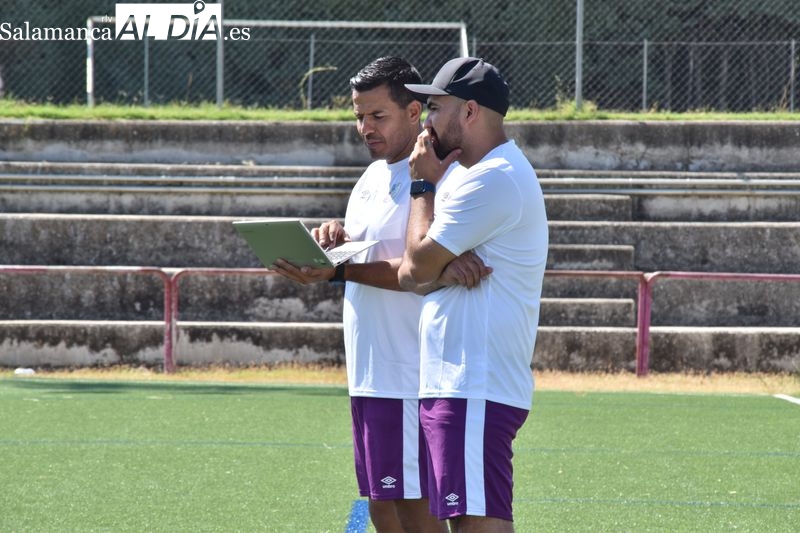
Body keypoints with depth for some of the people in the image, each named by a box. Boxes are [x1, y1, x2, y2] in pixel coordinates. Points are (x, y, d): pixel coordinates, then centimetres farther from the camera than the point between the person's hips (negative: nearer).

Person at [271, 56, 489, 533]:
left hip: (410, 378, -10)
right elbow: (357, 256, 14)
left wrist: (336, 271, -24)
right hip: (370, 376, 10)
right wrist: (335, 238, -9)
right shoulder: (373, 177, 18)